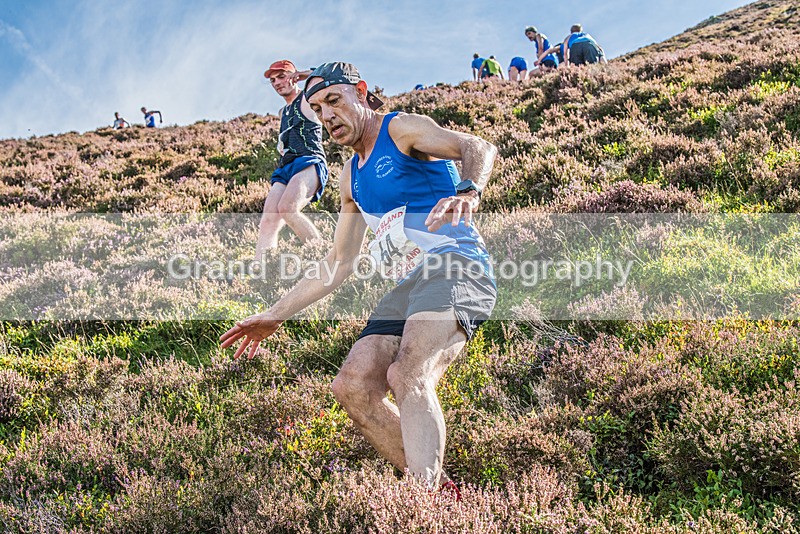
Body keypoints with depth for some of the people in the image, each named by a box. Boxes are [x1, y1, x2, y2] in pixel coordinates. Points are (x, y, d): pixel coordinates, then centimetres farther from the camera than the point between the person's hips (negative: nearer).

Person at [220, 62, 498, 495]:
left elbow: (478, 147, -17)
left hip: (455, 267, -9)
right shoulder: (352, 178, 24)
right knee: (352, 386, -8)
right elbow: (338, 265, 30)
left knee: (409, 375, -32)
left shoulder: (403, 129, 2)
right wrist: (275, 315, 27)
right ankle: (441, 491, -8)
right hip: (406, 288, 9)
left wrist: (468, 191, -40)